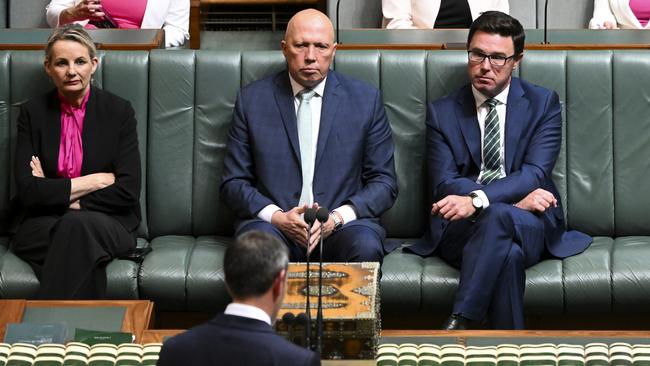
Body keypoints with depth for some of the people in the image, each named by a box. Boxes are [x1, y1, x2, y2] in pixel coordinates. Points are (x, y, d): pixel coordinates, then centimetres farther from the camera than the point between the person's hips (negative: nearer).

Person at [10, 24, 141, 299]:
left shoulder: (119, 111, 3)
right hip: (43, 226, 0)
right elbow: (26, 191, -5)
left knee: (76, 225, -37)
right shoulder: (33, 112, 6)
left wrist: (56, 194, -7)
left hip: (108, 223, 0)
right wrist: (95, 181, -9)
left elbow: (128, 191, -5)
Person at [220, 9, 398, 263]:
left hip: (342, 225, 1)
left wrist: (337, 217, -11)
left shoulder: (365, 99, 8)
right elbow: (233, 183, 8)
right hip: (273, 224, -1)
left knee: (367, 247, -33)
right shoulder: (252, 100, 8)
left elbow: (384, 183, 7)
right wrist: (277, 217, -11)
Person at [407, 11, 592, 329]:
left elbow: (535, 173, -5)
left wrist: (477, 200, -23)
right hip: (461, 229, 0)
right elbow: (444, 185, 1)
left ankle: (458, 325, -38)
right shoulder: (441, 112, 12)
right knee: (508, 254, -37)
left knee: (499, 217, -38)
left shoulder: (543, 104, 9)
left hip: (531, 225, 0)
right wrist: (516, 198, -13)